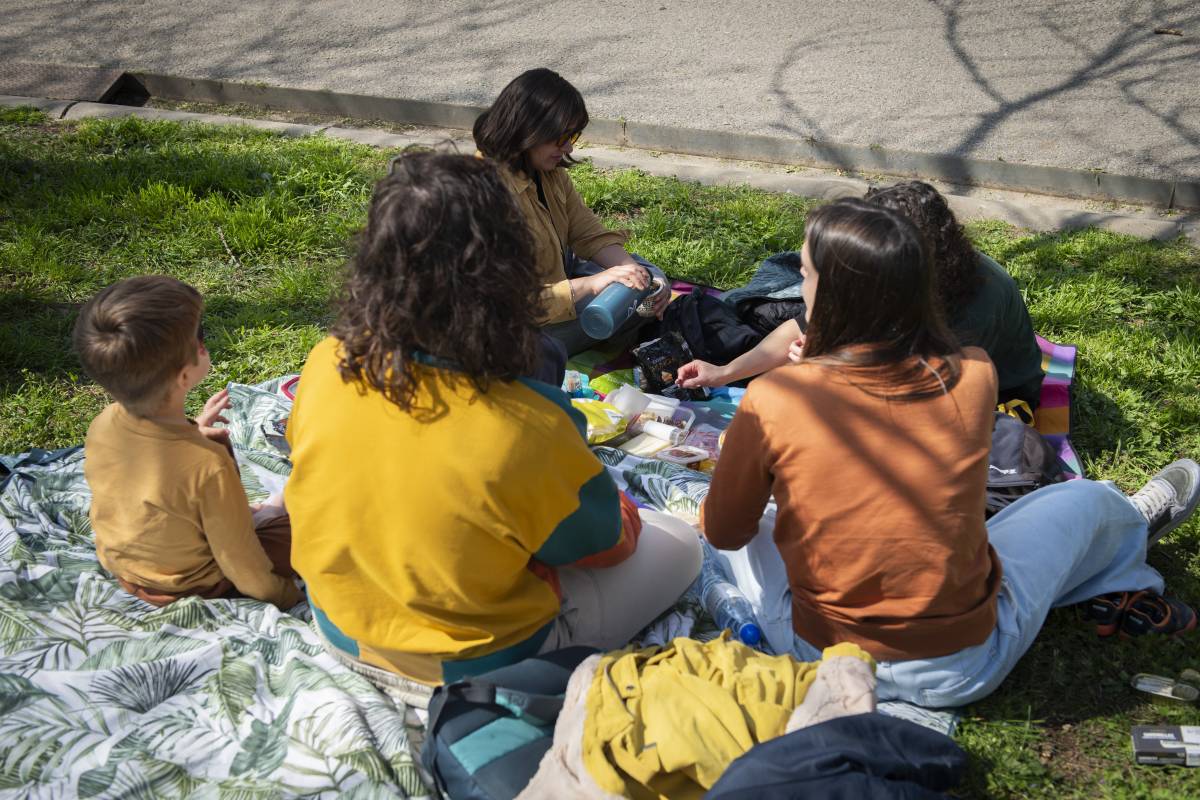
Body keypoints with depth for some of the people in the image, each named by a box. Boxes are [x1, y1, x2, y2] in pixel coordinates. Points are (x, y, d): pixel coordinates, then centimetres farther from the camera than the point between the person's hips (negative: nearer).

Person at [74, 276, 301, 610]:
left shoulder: (100, 427, -20)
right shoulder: (210, 468, -38)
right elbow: (240, 563, -24)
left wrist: (191, 434, 9)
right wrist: (286, 595, -8)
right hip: (190, 586, -6)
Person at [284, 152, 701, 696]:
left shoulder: (327, 365, -20)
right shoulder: (527, 426, -36)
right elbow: (607, 541, -15)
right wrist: (625, 518, 8)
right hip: (472, 668, -5)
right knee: (680, 545, 11)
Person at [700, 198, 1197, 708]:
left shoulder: (771, 403, -20)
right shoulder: (973, 377, -14)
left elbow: (723, 531, -5)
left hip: (824, 660, 0)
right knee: (1085, 499, 21)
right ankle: (1133, 526, 62)